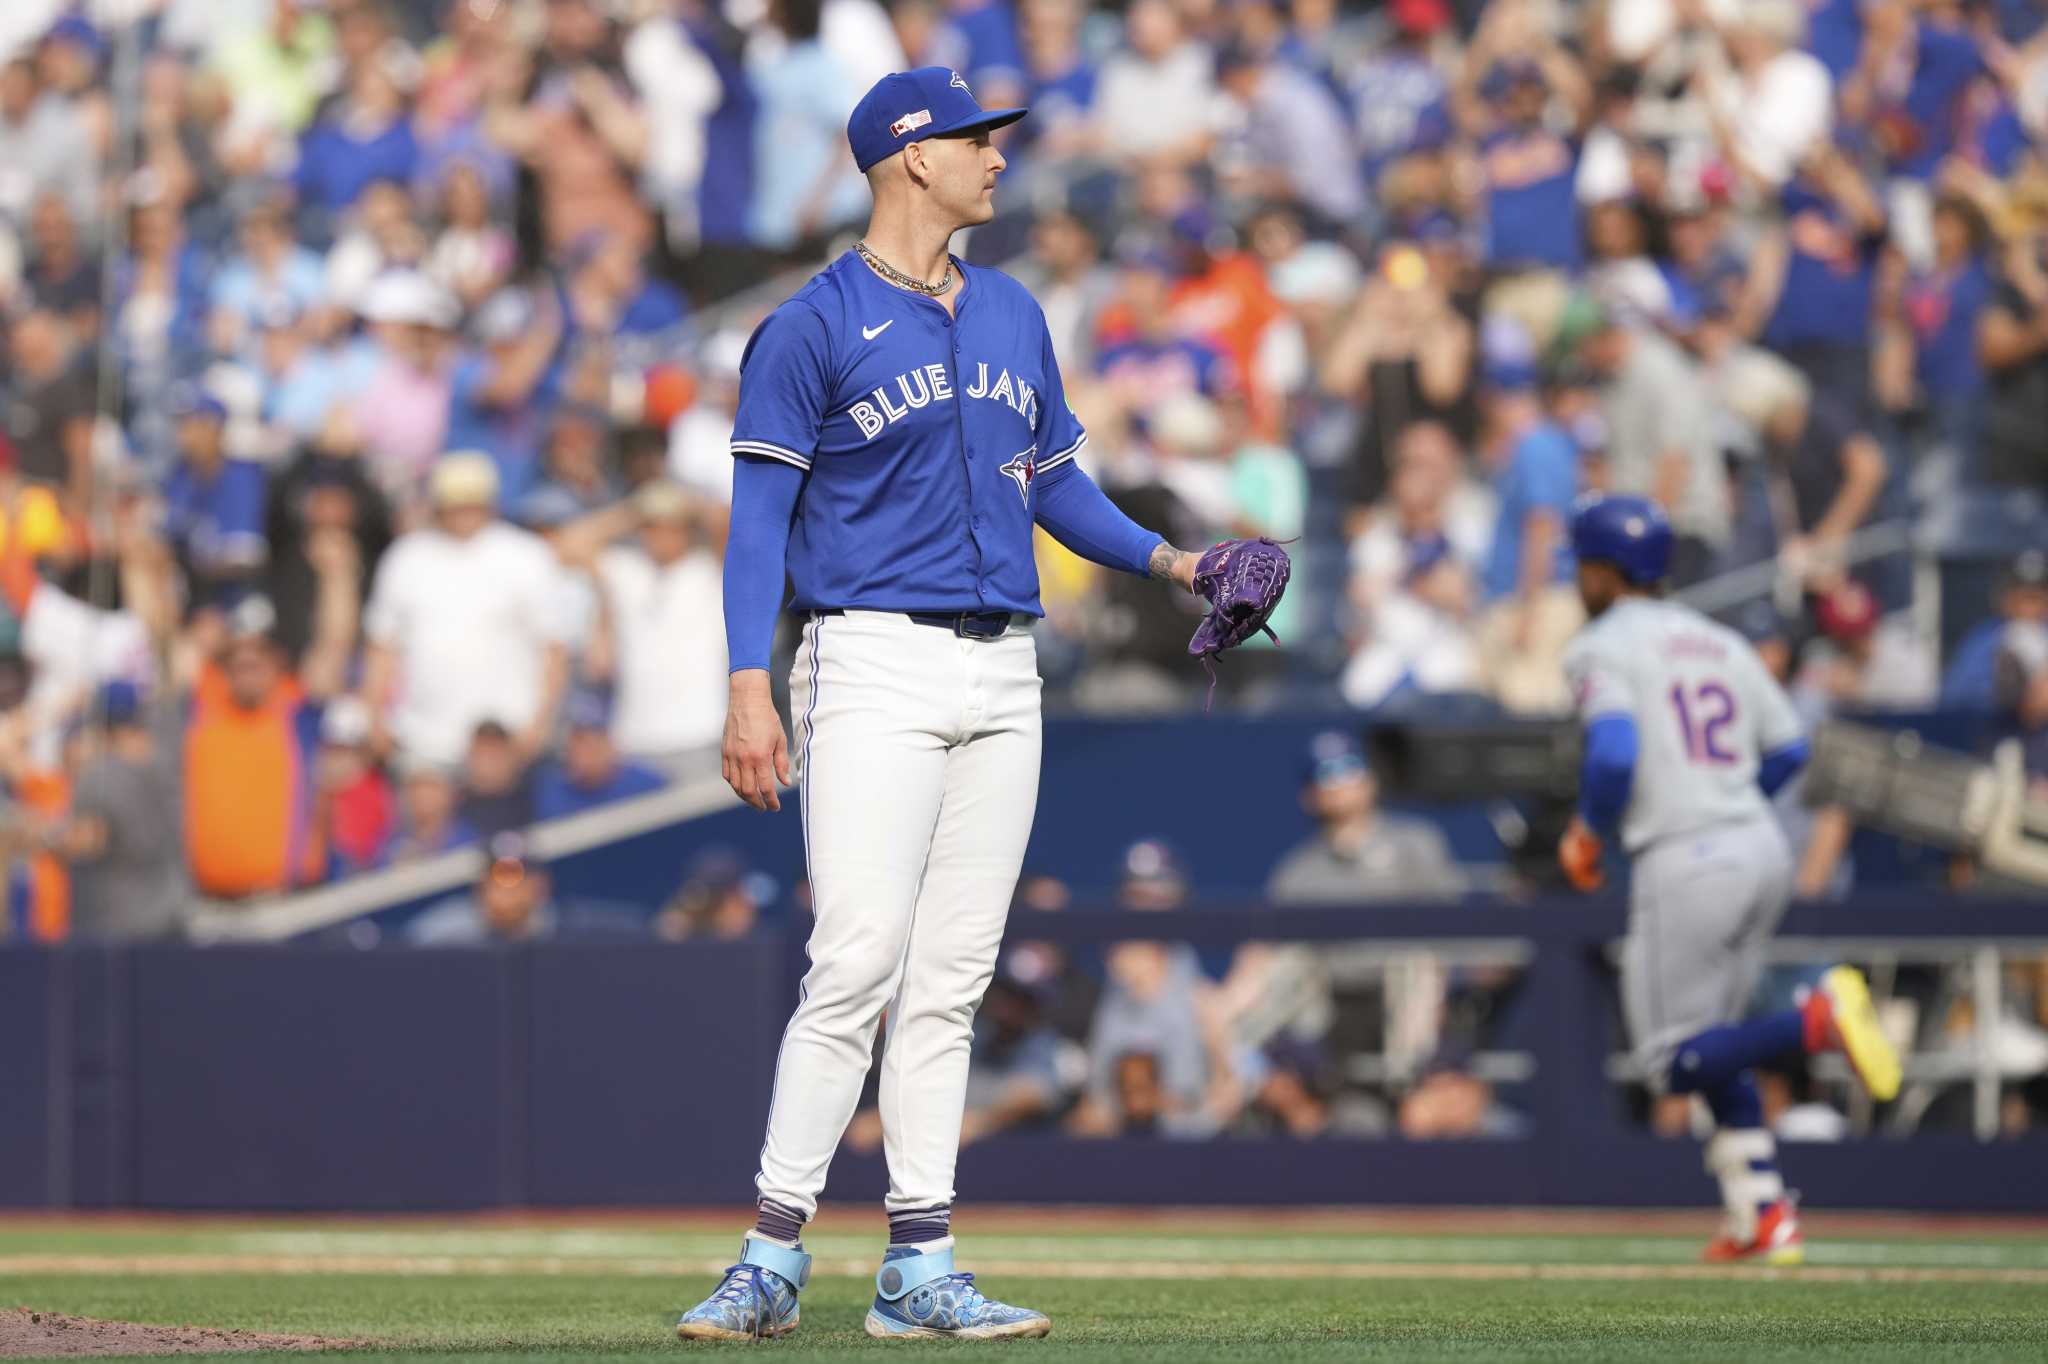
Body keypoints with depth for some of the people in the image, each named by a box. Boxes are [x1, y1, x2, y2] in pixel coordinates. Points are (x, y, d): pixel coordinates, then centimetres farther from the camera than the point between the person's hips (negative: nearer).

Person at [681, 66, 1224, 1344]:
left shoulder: (1012, 316, 16)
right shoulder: (814, 327, -4)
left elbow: (1053, 477, 22)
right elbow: (761, 514, -7)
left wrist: (1165, 559, 6)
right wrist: (751, 687, -16)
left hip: (1002, 678, 6)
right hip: (877, 664, -6)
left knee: (951, 979, 5)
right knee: (861, 960, -15)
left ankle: (920, 1270, 6)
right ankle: (773, 1259, -12)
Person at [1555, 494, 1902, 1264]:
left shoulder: (1604, 647, -5)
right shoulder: (1718, 642, 16)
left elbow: (1614, 754, -19)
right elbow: (1788, 746, 15)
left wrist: (1586, 835, -1)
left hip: (1685, 863, -7)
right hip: (1764, 850, 7)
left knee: (1673, 1062, 0)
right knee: (1709, 1040, 20)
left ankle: (1818, 1021, -24)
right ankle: (1765, 1217, 11)